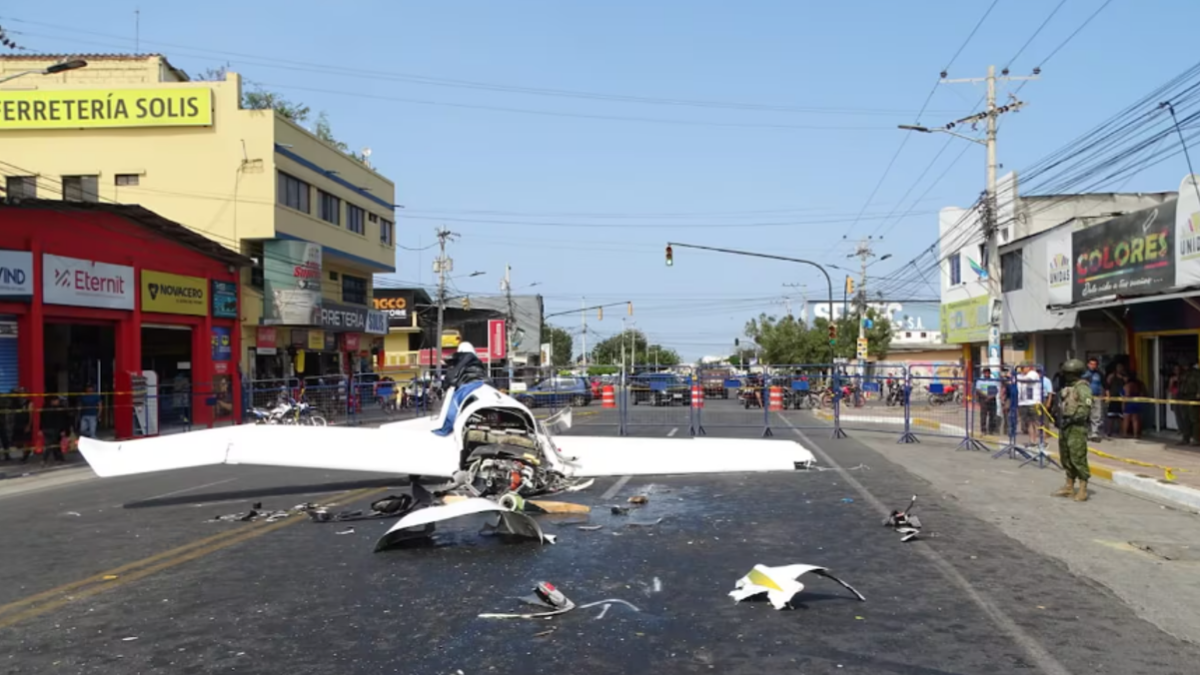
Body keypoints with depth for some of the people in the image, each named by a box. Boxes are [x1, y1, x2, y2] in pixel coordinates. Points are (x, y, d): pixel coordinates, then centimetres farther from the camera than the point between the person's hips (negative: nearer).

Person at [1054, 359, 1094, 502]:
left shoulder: (1082, 387, -11)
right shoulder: (1068, 388, 18)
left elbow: (1086, 408, -21)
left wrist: (1072, 418, -22)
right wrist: (1060, 419, 13)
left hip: (1077, 427, -10)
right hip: (1064, 427, 10)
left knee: (1078, 458, -10)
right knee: (1066, 458, 14)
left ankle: (1083, 490, -6)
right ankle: (1069, 487, 23)